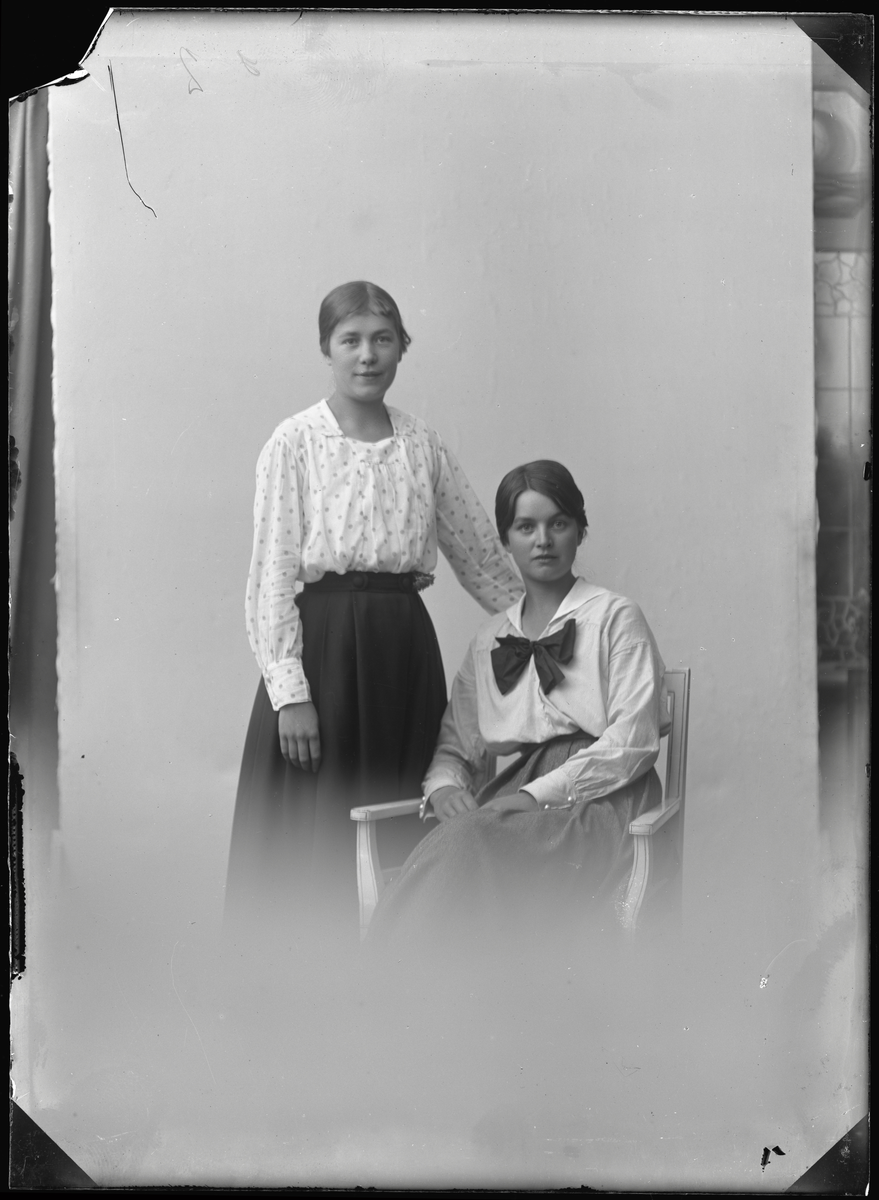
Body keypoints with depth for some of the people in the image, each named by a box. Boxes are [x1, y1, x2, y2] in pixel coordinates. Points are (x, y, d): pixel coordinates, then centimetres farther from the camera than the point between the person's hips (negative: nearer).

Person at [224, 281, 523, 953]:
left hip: (404, 650, 4)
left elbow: (481, 553, 15)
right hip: (321, 640, -4)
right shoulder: (296, 442, -1)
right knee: (312, 835, 0)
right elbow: (272, 575, -5)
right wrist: (289, 690, -12)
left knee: (399, 837, 6)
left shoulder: (424, 447, 9)